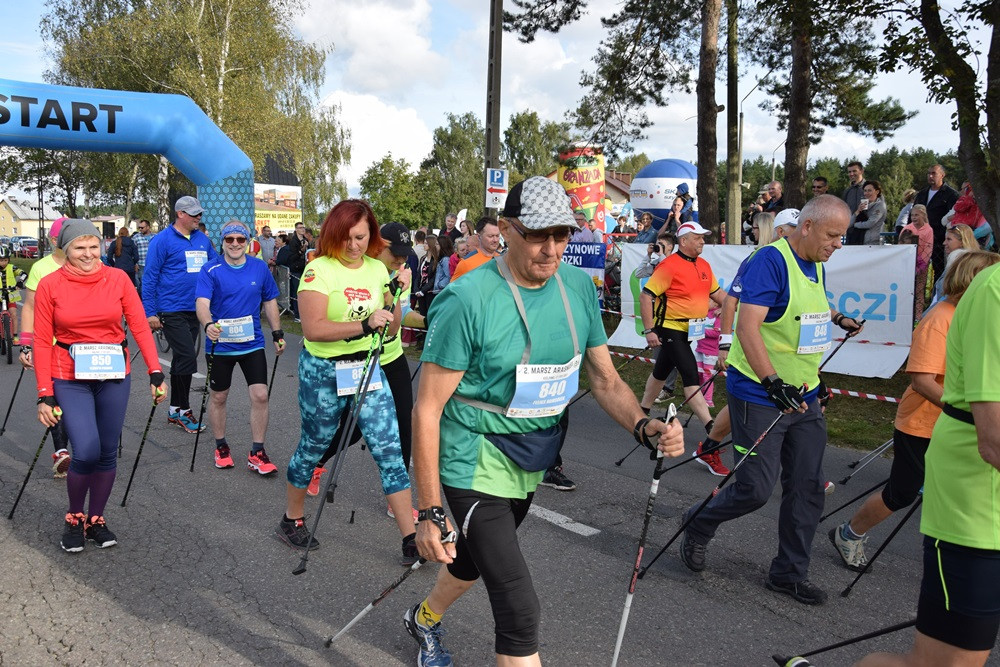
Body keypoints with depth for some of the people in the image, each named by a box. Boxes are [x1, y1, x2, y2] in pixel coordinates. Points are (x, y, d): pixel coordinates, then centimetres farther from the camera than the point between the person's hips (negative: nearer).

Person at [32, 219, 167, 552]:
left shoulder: (118, 279, 0)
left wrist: (156, 373, -7)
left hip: (114, 376, 2)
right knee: (87, 451, -14)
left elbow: (140, 327, -1)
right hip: (70, 379, -2)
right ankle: (74, 519, 13)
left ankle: (96, 520, 28)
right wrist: (45, 395, -6)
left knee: (108, 452, 8)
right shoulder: (50, 285, -4)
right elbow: (42, 342, -3)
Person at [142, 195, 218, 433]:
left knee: (182, 359, 13)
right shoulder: (162, 240, -7)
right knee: (187, 358, -10)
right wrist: (150, 312, -11)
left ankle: (175, 410, 24)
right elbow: (150, 277, -7)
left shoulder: (203, 239, 10)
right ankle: (183, 410, 4)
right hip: (172, 312, -6)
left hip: (195, 310, 6)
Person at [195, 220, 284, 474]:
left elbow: (270, 302, 12)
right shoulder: (210, 270, -9)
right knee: (218, 397, 12)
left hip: (253, 344, 2)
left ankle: (257, 453, 7)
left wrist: (278, 334, 10)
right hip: (220, 345, -2)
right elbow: (202, 303, -21)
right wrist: (208, 324, -41)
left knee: (260, 396, -5)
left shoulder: (260, 267, 1)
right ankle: (221, 446, 32)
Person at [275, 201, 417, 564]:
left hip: (368, 368, 4)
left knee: (390, 449, -3)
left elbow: (390, 328, 7)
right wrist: (363, 325, -31)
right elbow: (313, 329, -23)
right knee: (313, 447, 12)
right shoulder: (319, 269, -12)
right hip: (323, 371, -4)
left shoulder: (378, 269, 4)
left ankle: (411, 539, 1)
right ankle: (292, 521, 36)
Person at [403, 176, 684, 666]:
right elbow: (427, 410, -20)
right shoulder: (466, 300, -24)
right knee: (519, 608, -11)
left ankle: (424, 618, 59)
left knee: (475, 556, 29)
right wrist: (430, 513, -20)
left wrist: (644, 427, -17)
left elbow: (605, 379, 3)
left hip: (532, 461, 7)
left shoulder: (578, 286, -5)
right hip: (477, 463, -7)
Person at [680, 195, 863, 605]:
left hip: (803, 396, 9)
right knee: (756, 488, -5)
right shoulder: (770, 260, -18)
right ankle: (698, 525, 23)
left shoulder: (817, 267, 11)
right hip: (759, 396, -8)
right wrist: (773, 382, -34)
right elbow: (747, 326, -27)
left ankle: (789, 573, 23)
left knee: (807, 487, 8)